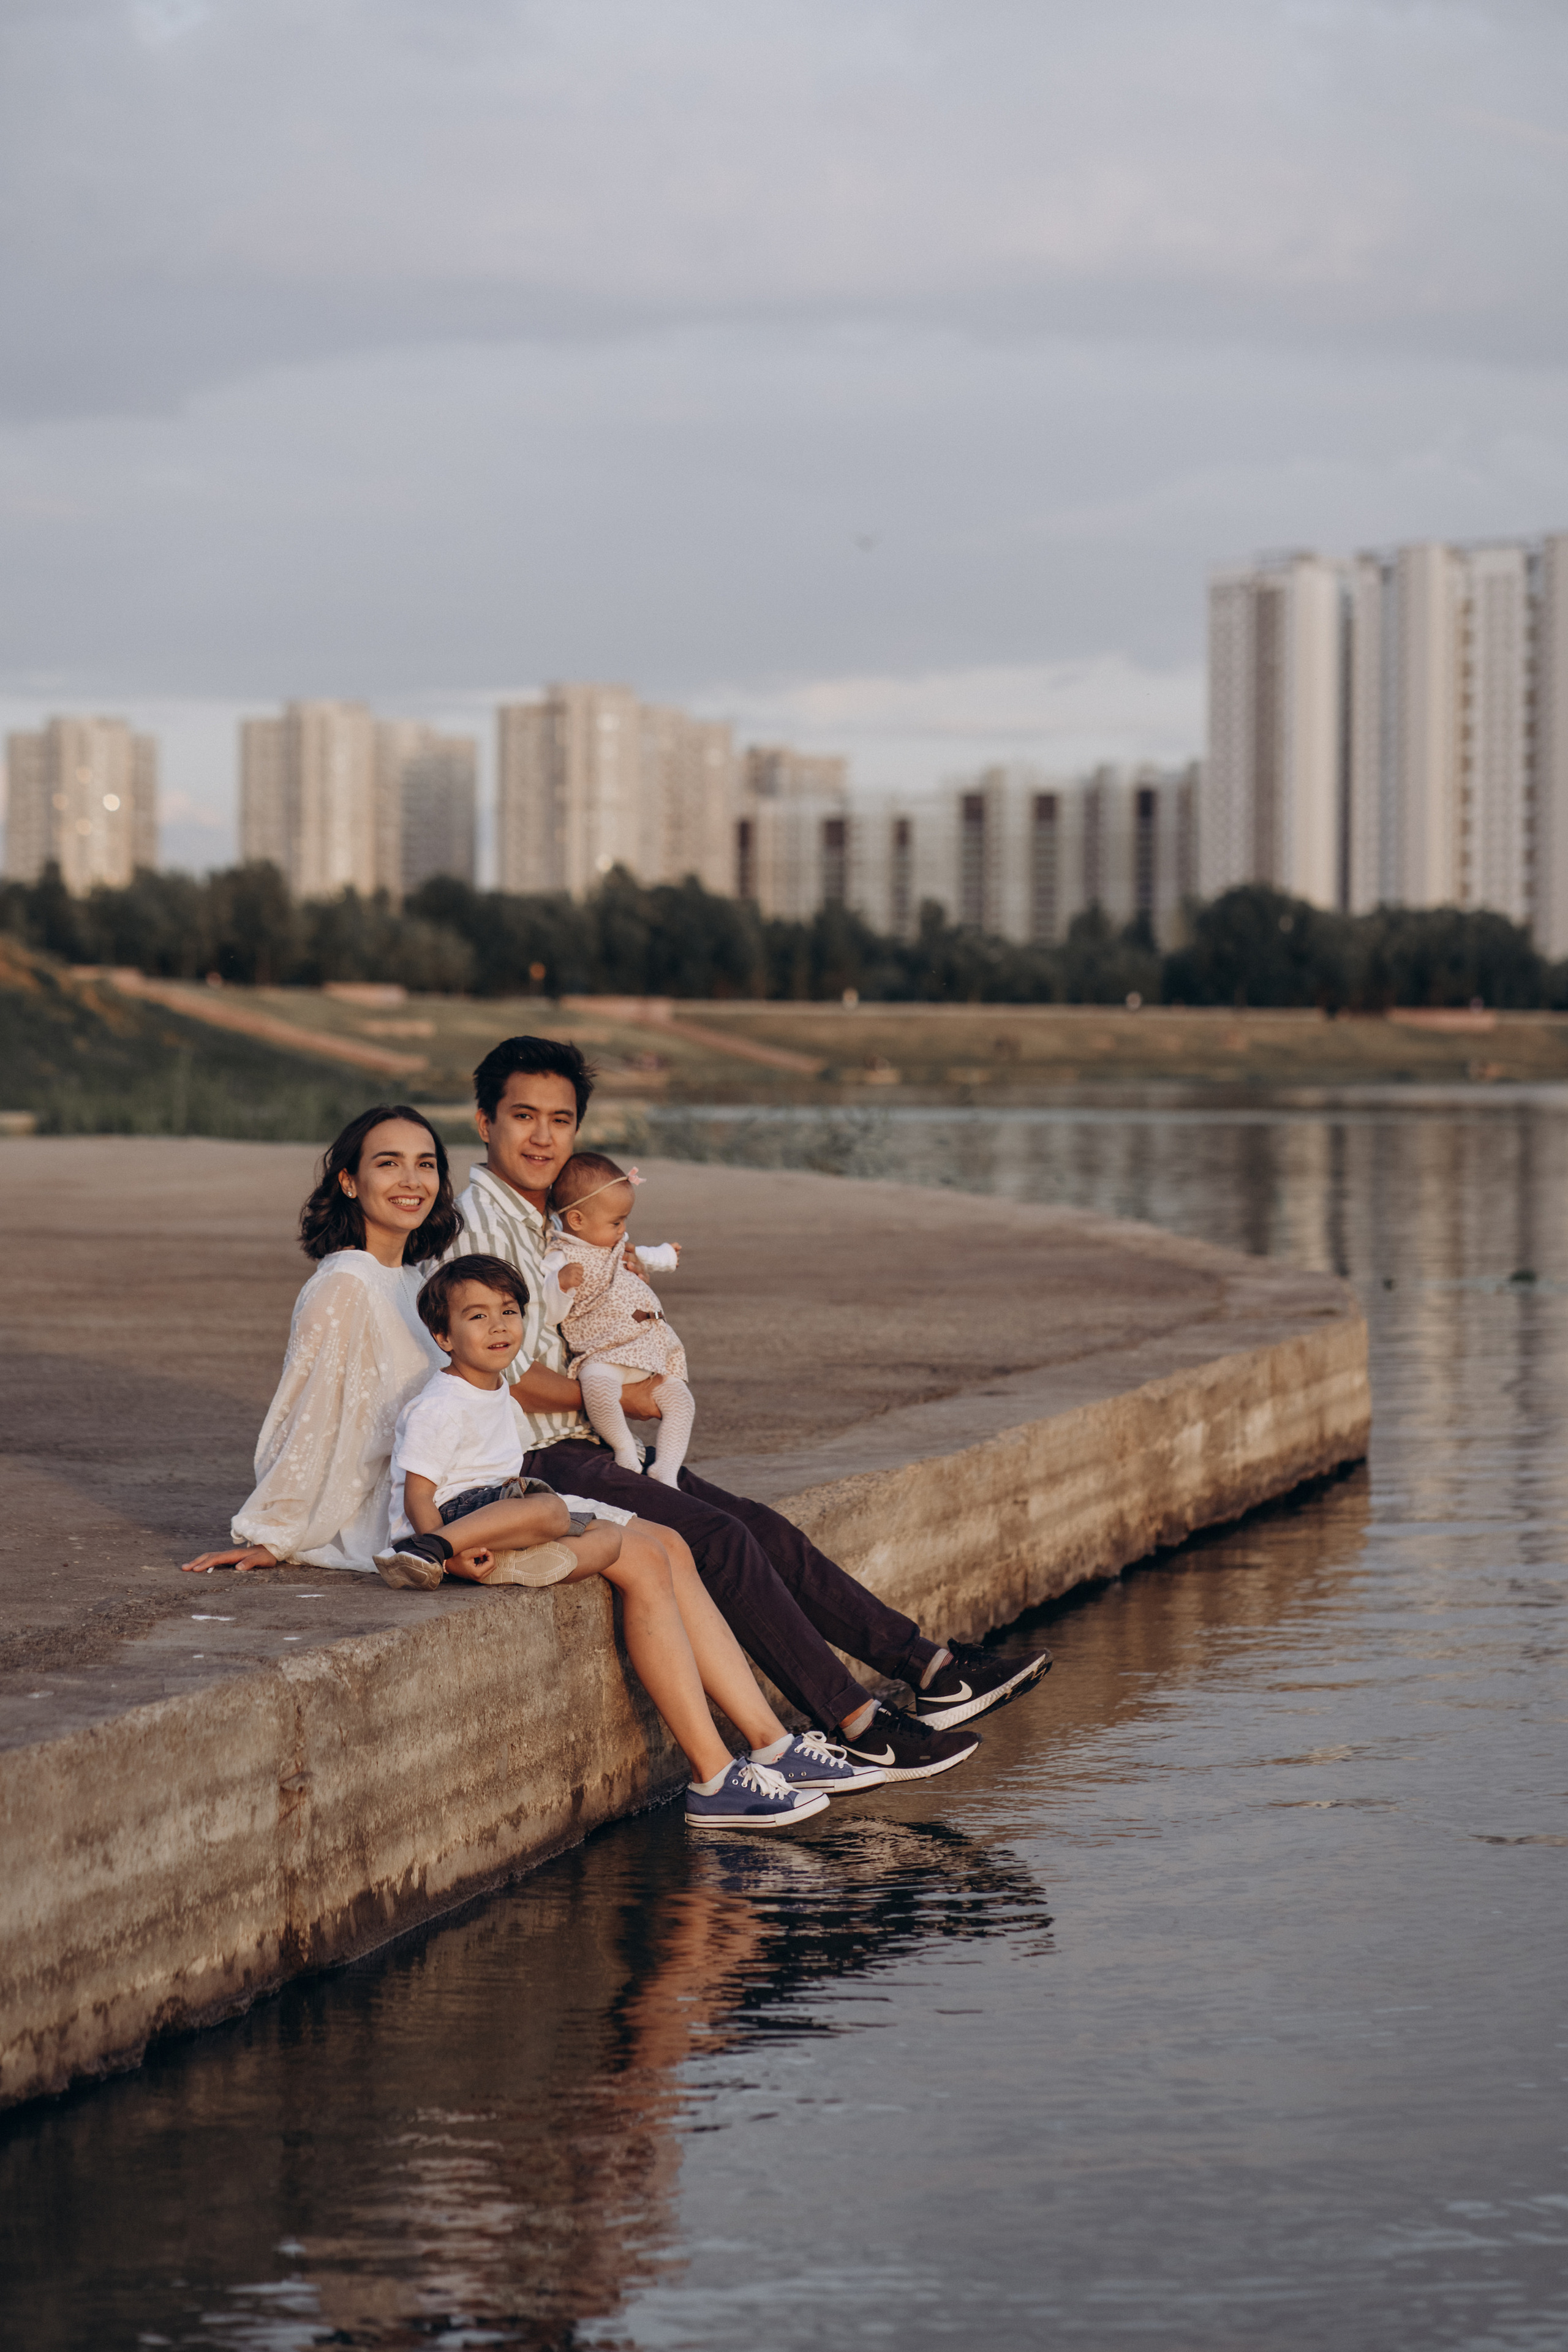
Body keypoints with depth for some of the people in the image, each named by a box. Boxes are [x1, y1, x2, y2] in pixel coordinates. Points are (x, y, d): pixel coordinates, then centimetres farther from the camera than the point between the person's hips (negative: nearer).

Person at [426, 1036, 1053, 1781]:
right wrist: (618, 1398, -6)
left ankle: (930, 1669, 3)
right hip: (536, 1463, -9)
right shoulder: (480, 1220, -12)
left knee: (764, 1529, 1)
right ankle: (855, 1726, -18)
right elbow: (503, 1378, -18)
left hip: (585, 1445, 9)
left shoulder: (544, 1220, 17)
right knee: (723, 1540, -20)